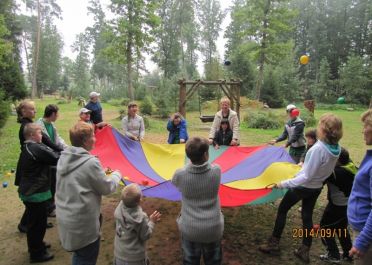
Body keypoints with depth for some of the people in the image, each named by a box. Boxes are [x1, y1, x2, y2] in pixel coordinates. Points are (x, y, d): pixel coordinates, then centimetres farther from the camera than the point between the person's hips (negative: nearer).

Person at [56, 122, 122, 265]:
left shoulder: (63, 158, -1)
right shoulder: (90, 162, -24)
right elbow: (107, 188, -12)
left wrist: (101, 173, 12)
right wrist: (116, 175, 5)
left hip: (65, 218, 8)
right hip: (82, 222, -8)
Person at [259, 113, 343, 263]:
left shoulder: (318, 148, -31)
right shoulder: (336, 148, -7)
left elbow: (306, 177, -28)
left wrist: (284, 184, -24)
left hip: (303, 187, -7)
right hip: (317, 187, 7)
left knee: (282, 210, 12)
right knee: (307, 217, 18)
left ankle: (274, 244, 23)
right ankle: (304, 251, 28)